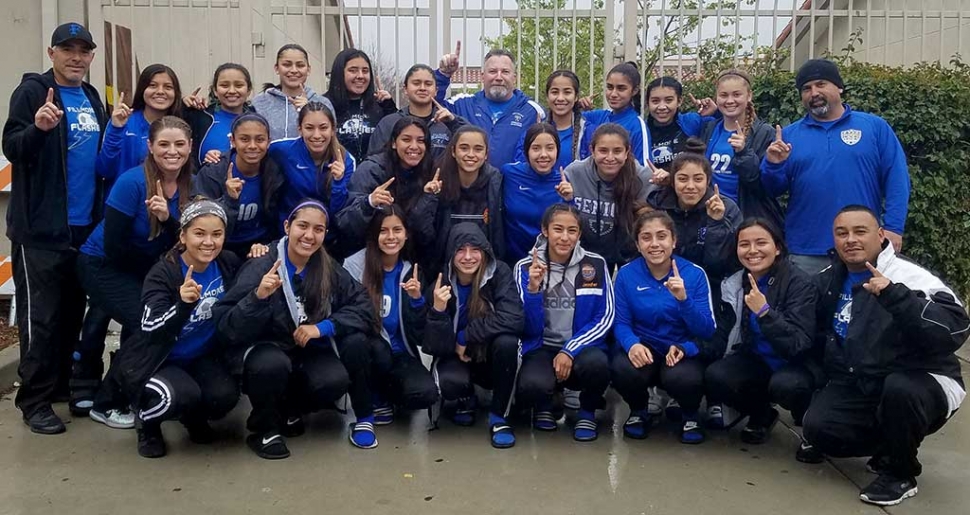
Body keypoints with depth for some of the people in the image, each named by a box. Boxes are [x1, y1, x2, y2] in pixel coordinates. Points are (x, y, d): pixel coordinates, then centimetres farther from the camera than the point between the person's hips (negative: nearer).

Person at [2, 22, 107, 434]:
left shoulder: (91, 98, 13)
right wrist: (38, 127, -32)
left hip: (85, 225, 7)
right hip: (41, 228, -6)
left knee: (73, 311, 14)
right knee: (41, 317, -3)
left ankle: (64, 383, 27)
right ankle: (35, 400, 5)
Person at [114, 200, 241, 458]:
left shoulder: (228, 263, -8)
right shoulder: (163, 273, -20)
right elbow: (152, 331, -32)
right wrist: (183, 304, -50)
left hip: (202, 357, 4)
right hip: (157, 360, -4)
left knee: (225, 396, -24)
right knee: (182, 395, -33)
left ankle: (193, 417, 14)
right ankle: (148, 425, 4)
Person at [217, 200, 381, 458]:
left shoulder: (330, 269, -4)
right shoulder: (262, 266, -15)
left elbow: (364, 308, -11)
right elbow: (229, 327, -21)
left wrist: (323, 327, -24)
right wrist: (258, 296, -39)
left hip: (309, 352, 4)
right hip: (266, 348, -4)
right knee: (273, 365, -37)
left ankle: (291, 409, 4)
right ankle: (263, 429, -6)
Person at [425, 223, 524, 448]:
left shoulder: (499, 273, -16)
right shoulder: (441, 283, -13)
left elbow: (512, 320, -31)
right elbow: (435, 346, -15)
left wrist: (464, 337, -24)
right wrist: (438, 309, -33)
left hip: (494, 356, 0)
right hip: (456, 357, 0)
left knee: (507, 341, -33)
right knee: (449, 382, -32)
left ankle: (498, 416, -13)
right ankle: (466, 398, 8)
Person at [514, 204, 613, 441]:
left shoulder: (595, 265, -2)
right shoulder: (526, 267, -3)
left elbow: (605, 318, -3)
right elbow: (528, 327, -7)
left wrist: (570, 351, -15)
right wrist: (533, 288, -24)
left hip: (582, 347, 1)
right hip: (542, 347, -1)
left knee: (596, 363, -35)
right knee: (532, 385, -34)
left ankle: (587, 411, 1)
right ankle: (543, 404, 7)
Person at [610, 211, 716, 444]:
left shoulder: (695, 273, -7)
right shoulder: (626, 274, -4)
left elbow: (707, 331, -11)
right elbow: (621, 323, -5)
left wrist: (683, 299, -29)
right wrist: (632, 344, -29)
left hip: (684, 350, -1)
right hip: (643, 347, 1)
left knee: (682, 378, -35)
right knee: (622, 370, -33)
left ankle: (691, 415, 4)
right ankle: (639, 411, 5)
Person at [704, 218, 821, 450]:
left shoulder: (799, 283, -17)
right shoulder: (733, 285, 0)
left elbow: (798, 344, -25)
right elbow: (723, 335, 3)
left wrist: (764, 311, -36)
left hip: (797, 365, -4)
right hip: (756, 361, 5)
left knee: (784, 385, -37)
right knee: (714, 377, -24)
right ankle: (761, 414, 8)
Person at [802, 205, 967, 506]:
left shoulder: (910, 277, -17)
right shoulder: (830, 280, 3)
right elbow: (817, 330, 21)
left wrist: (894, 296, -40)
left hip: (922, 384, -5)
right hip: (860, 386, 5)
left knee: (899, 388, -38)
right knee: (818, 428, -19)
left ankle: (900, 473, -11)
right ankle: (891, 444, 10)